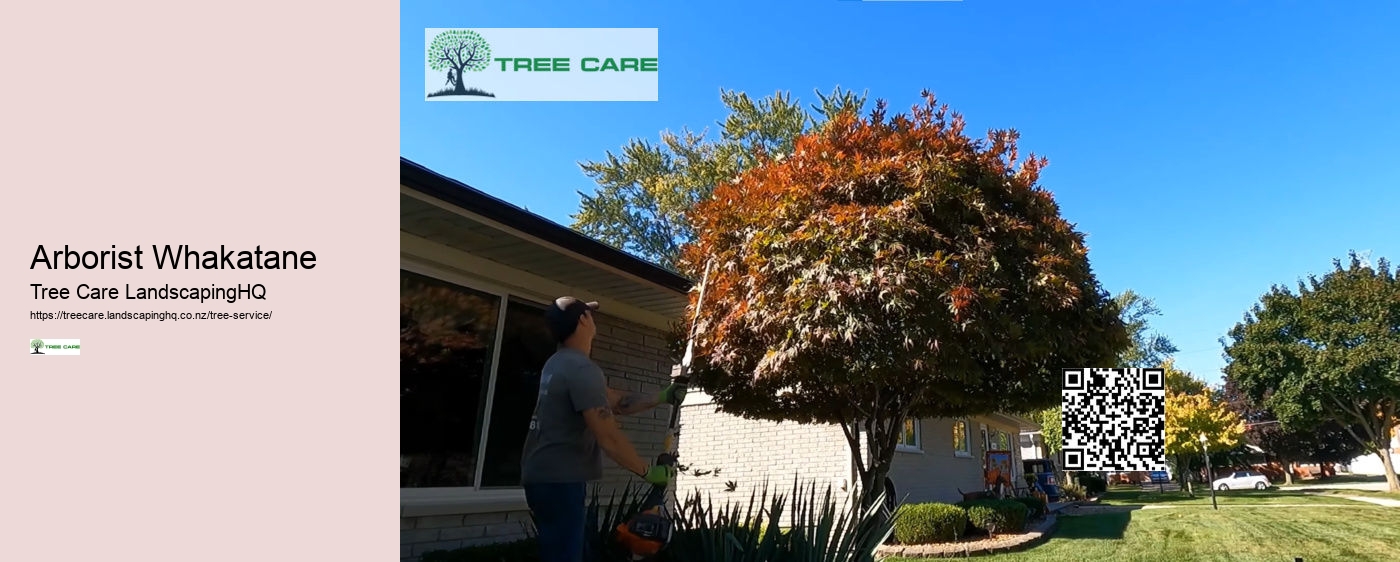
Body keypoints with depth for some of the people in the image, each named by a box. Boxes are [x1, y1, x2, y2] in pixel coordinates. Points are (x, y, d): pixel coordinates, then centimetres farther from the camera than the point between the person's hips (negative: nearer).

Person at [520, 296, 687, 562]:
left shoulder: (559, 363, 13)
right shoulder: (582, 368, -19)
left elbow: (614, 401, 17)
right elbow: (609, 437, -22)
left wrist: (662, 397, 16)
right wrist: (648, 471, -11)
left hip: (545, 477, 10)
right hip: (559, 482, -10)